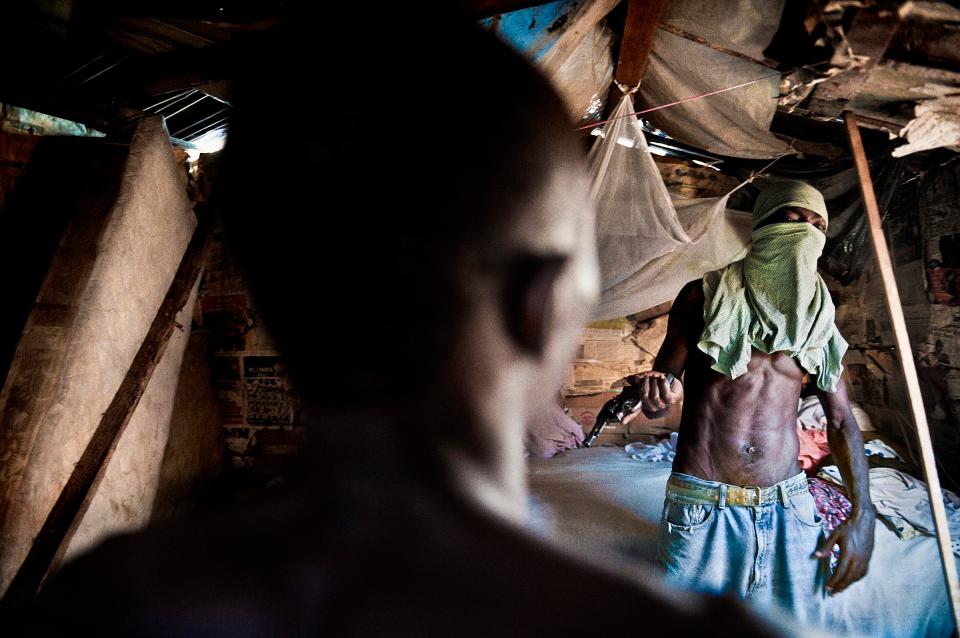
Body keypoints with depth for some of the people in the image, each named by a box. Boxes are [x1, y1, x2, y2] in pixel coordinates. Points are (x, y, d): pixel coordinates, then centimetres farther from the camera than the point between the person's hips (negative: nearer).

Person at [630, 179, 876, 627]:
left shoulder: (817, 317, 10)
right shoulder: (705, 295, 0)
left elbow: (841, 420, 11)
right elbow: (660, 391, 0)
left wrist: (863, 513, 0)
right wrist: (659, 393, -25)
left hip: (789, 505, 4)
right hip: (703, 508, -3)